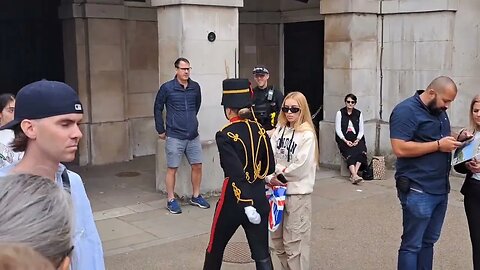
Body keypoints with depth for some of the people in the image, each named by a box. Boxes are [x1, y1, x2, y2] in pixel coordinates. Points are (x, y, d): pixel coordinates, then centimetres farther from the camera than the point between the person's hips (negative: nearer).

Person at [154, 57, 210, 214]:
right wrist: (161, 130, 2)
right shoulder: (167, 88, -7)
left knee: (197, 166, 8)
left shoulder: (195, 87, 3)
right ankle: (171, 200, 14)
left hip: (193, 136, 4)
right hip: (174, 136, -4)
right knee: (172, 168, 2)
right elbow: (158, 109, 1)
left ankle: (196, 197, 24)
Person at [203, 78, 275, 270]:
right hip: (260, 200, 5)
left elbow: (236, 173, -23)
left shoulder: (225, 135, -15)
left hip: (234, 200, -4)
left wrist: (246, 205, -25)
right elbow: (270, 166, 8)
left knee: (216, 248, 19)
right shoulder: (259, 130, 2)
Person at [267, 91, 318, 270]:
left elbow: (301, 166, -17)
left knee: (295, 241, 0)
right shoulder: (279, 130, 6)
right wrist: (271, 178, -16)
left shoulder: (307, 134, -11)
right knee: (277, 238, 16)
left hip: (298, 192, -6)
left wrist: (280, 175, -8)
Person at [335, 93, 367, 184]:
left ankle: (353, 175, -35)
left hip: (356, 139, 2)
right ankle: (355, 175, -42)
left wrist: (358, 140, -8)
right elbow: (338, 129, -1)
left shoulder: (358, 114, 12)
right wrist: (345, 140, -13)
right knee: (350, 153, -30)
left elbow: (361, 130, 10)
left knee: (361, 151, -29)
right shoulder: (340, 113, 4)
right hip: (343, 139, -2)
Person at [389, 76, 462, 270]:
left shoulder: (439, 111, 13)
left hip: (440, 189, 8)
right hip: (418, 191, -8)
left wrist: (456, 139, 4)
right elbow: (400, 149, -23)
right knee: (412, 244, 1)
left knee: (428, 241, 15)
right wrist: (438, 145, -20)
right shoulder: (406, 110, -14)